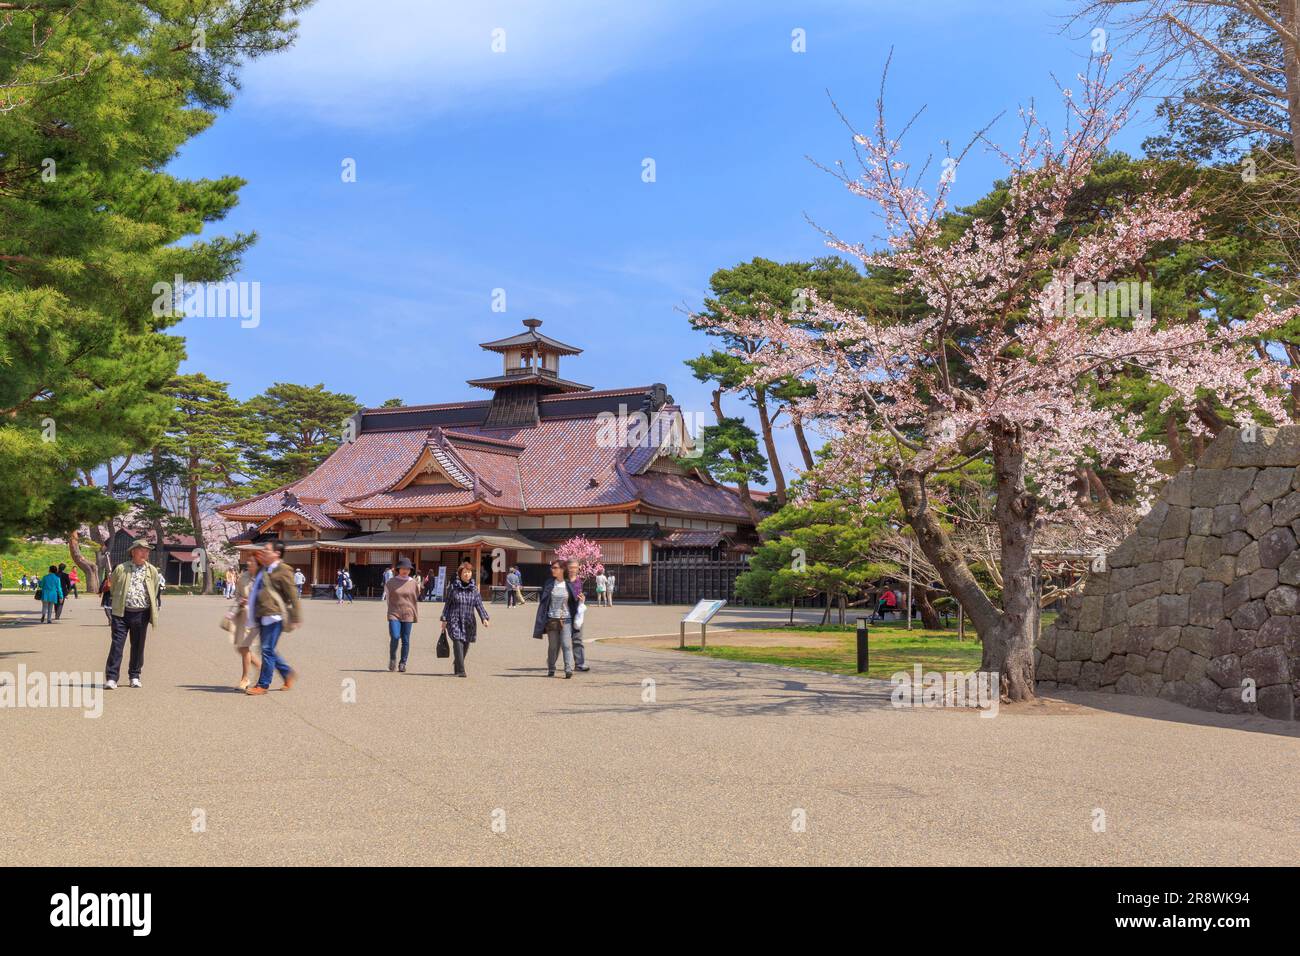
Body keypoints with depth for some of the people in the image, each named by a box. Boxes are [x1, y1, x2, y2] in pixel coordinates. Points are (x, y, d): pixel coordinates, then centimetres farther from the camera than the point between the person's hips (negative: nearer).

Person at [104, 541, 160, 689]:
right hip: (121, 613, -2)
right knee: (117, 644, -6)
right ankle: (111, 678, -5)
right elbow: (113, 587, 16)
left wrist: (152, 612, 17)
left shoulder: (152, 571, 8)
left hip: (141, 614, 2)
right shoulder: (121, 569, 3)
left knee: (138, 646, 8)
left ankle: (134, 676, 21)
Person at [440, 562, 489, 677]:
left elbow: (479, 605, 1)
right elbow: (447, 604, 4)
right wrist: (444, 620, -1)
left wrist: (485, 618, -12)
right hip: (455, 621, -3)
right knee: (458, 644, -15)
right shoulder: (453, 587, 0)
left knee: (465, 646, 10)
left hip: (469, 623, 3)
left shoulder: (474, 589, 6)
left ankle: (456, 665, 34)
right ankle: (460, 671, -16)